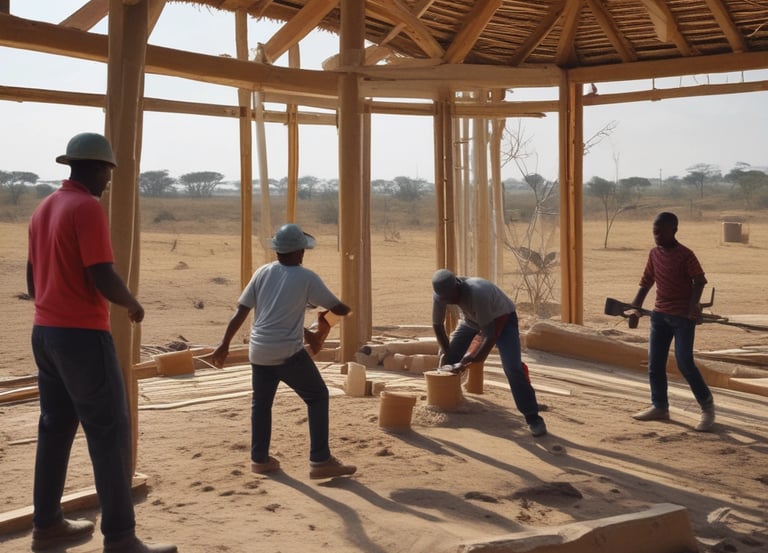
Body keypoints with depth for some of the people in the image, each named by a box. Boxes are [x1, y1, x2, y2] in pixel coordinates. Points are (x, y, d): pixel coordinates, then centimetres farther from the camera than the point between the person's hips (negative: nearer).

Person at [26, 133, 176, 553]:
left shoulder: (43, 209, 13)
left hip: (44, 332, 9)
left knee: (55, 427, 15)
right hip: (83, 334, -9)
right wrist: (132, 303, -3)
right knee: (110, 432, -5)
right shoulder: (87, 207, -14)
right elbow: (102, 278, -21)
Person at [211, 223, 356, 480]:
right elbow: (337, 307, 3)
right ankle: (320, 461, 3)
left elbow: (240, 311, 4)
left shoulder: (263, 273, 5)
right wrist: (346, 309, 26)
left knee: (261, 402, 20)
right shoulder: (307, 278, -5)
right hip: (289, 353, -5)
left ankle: (259, 459, 27)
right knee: (317, 397, 7)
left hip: (259, 352, 5)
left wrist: (224, 344, 9)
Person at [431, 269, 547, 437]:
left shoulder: (477, 293, -42)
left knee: (512, 368, -22)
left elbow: (490, 335, -36)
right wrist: (449, 354, -8)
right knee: (447, 360, -1)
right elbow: (438, 325, -7)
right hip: (472, 319, 6)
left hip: (501, 317, -6)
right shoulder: (442, 294, -23)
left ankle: (533, 418, -16)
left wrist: (471, 360, -32)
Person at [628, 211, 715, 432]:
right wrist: (635, 306, 3)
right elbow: (646, 282, 12)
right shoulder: (654, 254, 6)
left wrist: (692, 308, -24)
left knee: (684, 362, -10)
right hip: (660, 314, 7)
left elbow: (699, 282, -13)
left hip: (683, 316, -7)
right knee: (655, 363, 8)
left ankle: (707, 407, 5)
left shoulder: (685, 255, -12)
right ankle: (659, 407, 20)